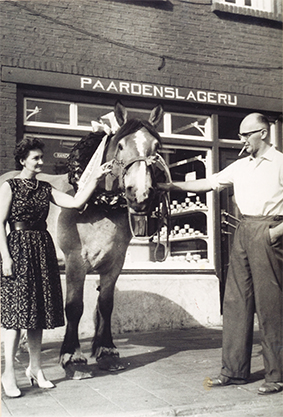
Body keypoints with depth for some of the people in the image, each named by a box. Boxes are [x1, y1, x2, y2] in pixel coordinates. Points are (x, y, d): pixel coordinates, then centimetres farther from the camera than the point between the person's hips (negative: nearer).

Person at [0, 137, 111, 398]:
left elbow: (76, 202, 4)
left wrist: (96, 178, -1)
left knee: (39, 310, 7)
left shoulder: (45, 189, 13)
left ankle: (35, 368, 17)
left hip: (43, 249, 6)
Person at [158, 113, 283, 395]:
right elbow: (209, 183, 17)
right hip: (243, 231, 7)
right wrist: (174, 186, 10)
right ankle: (234, 370, 14)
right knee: (235, 300, 6)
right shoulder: (240, 166, 17)